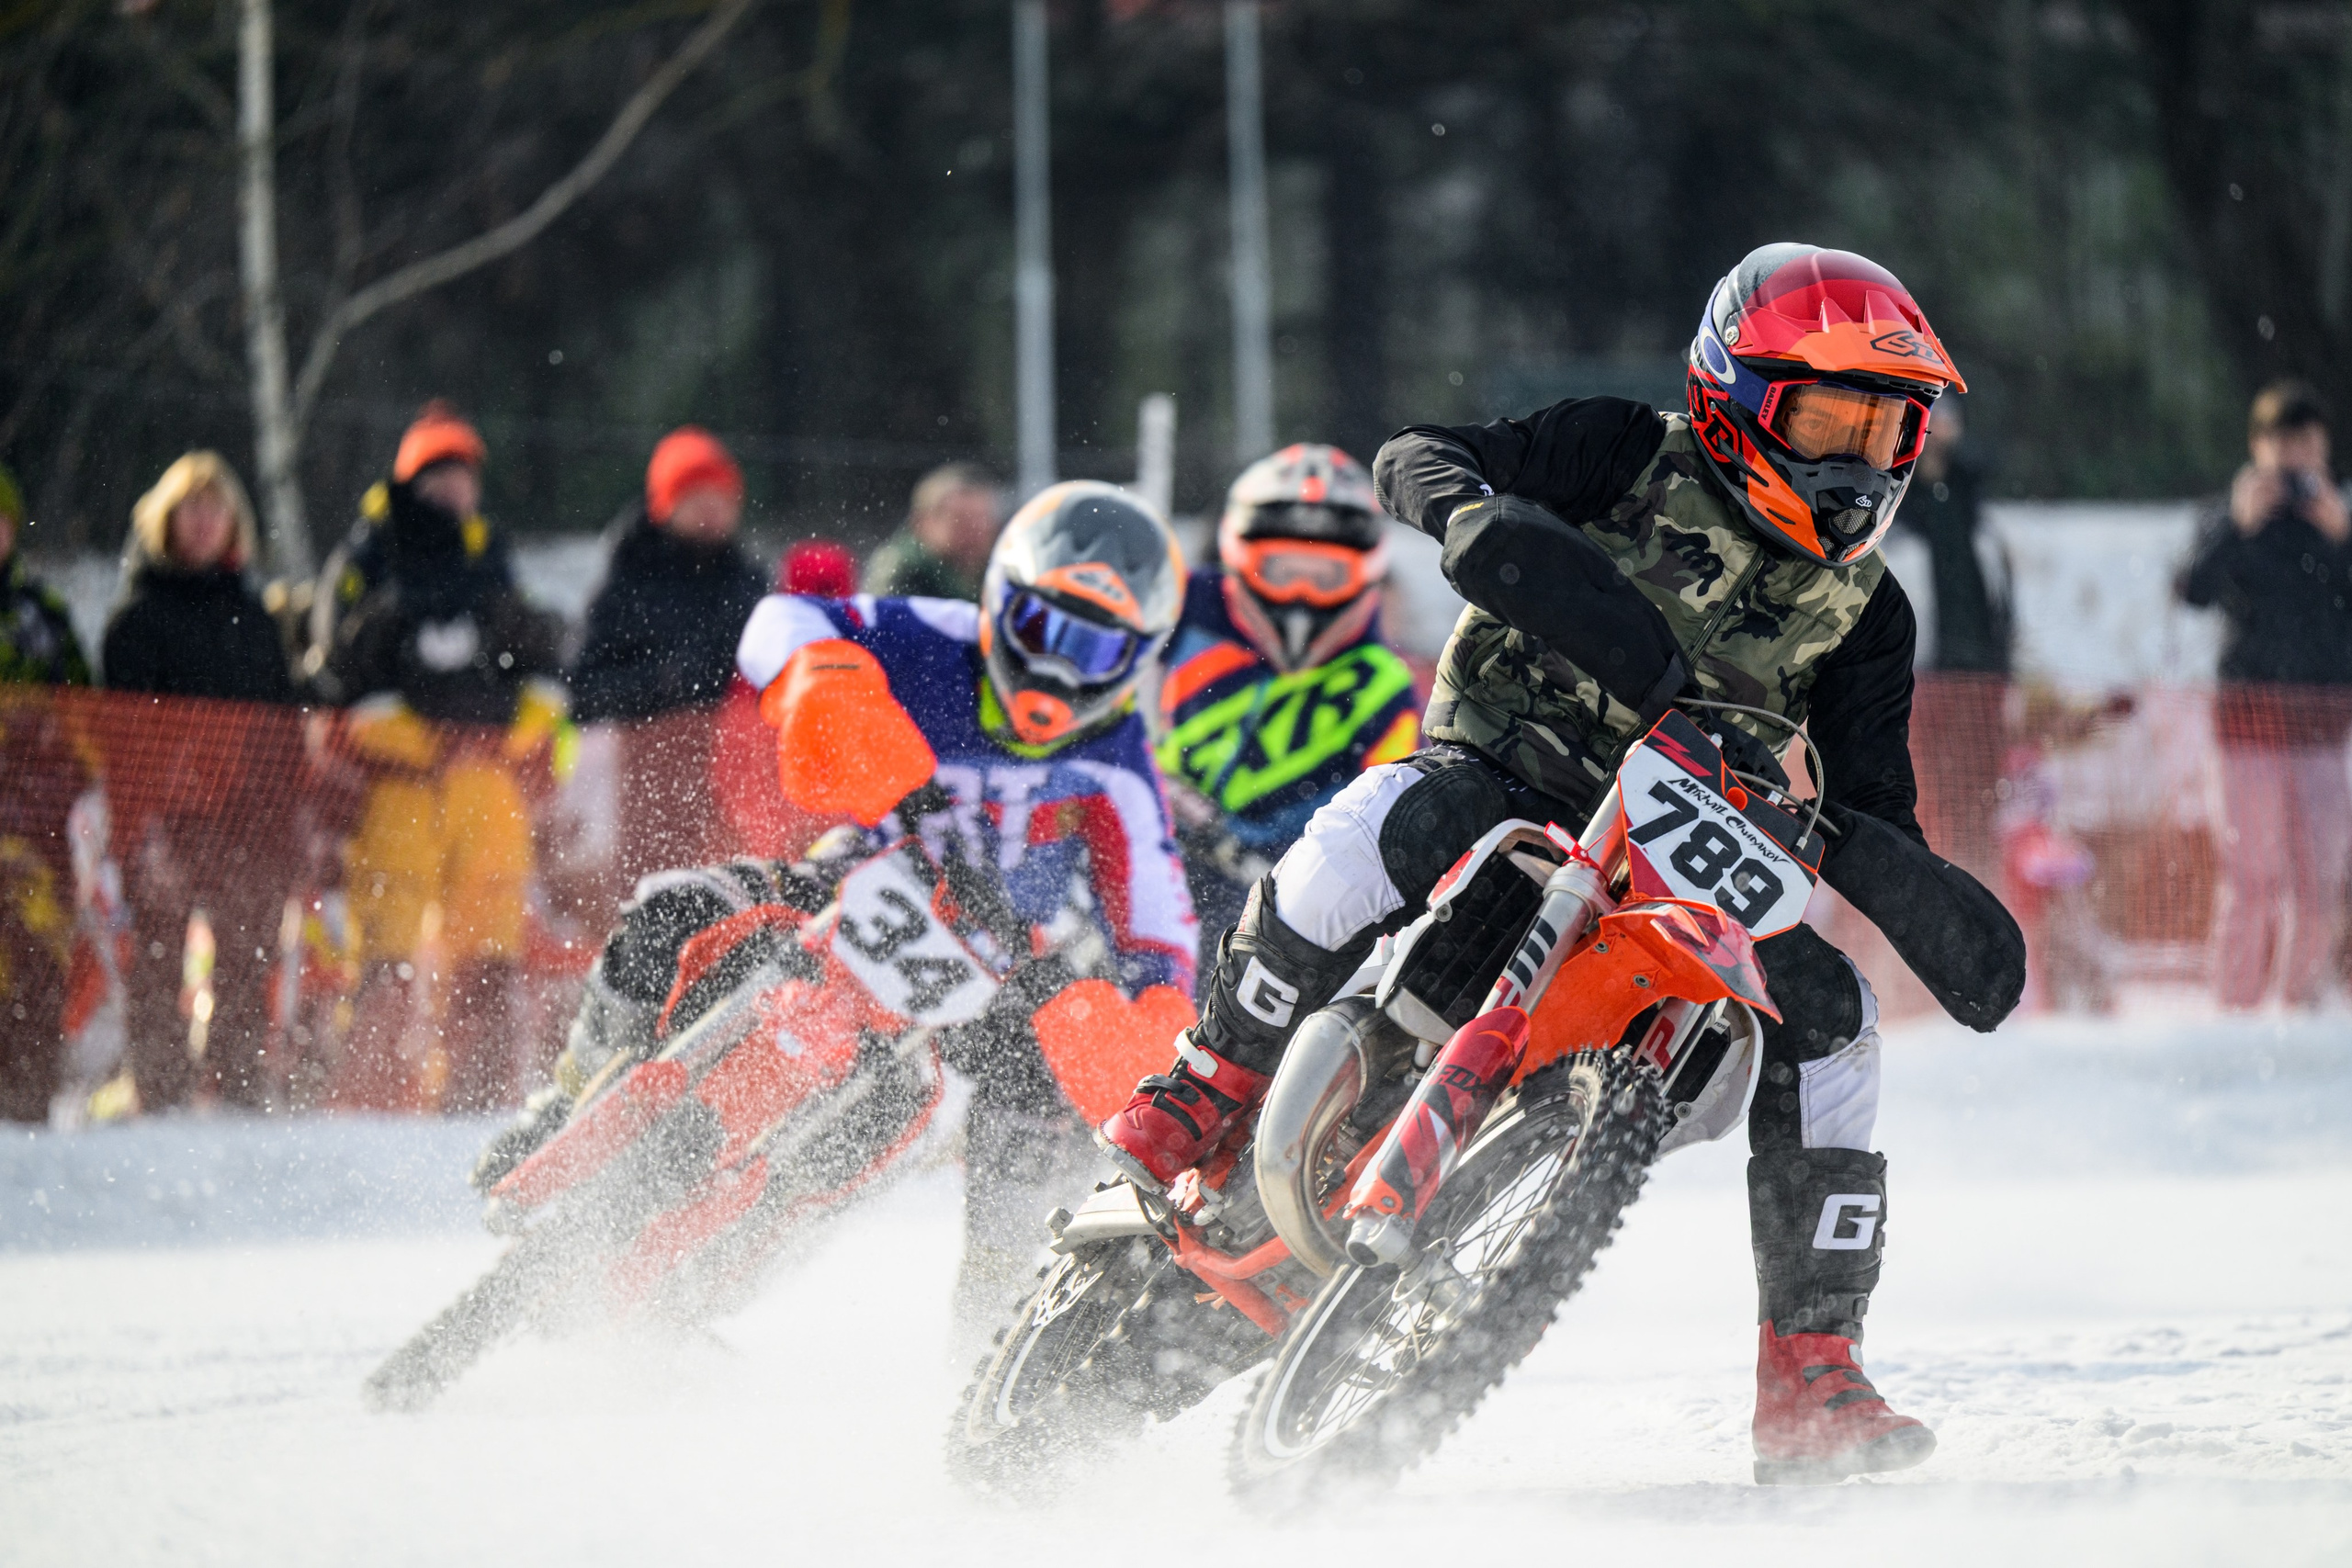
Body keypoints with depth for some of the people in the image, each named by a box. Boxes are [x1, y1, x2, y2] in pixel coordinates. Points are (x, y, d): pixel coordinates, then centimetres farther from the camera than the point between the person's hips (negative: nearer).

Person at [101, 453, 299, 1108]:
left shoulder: (252, 616, 17)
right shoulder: (141, 614, 1)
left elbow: (285, 727, 21)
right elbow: (122, 731, -5)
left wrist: (284, 820, 14)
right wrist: (143, 832, -14)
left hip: (249, 821, 5)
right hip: (165, 817, -5)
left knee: (247, 966, 2)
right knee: (159, 960, -5)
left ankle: (241, 1094, 7)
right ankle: (158, 1096, -2)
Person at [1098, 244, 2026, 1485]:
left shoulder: (1863, 612, 10)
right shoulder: (1630, 460, -2)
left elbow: (1865, 821, 11)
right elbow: (1416, 458, -6)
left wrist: (1930, 901, -13)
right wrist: (1487, 522, -30)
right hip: (1499, 769, -4)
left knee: (1826, 1022, -19)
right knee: (1380, 826, -38)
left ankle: (1808, 1383, -14)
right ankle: (1210, 1086, -19)